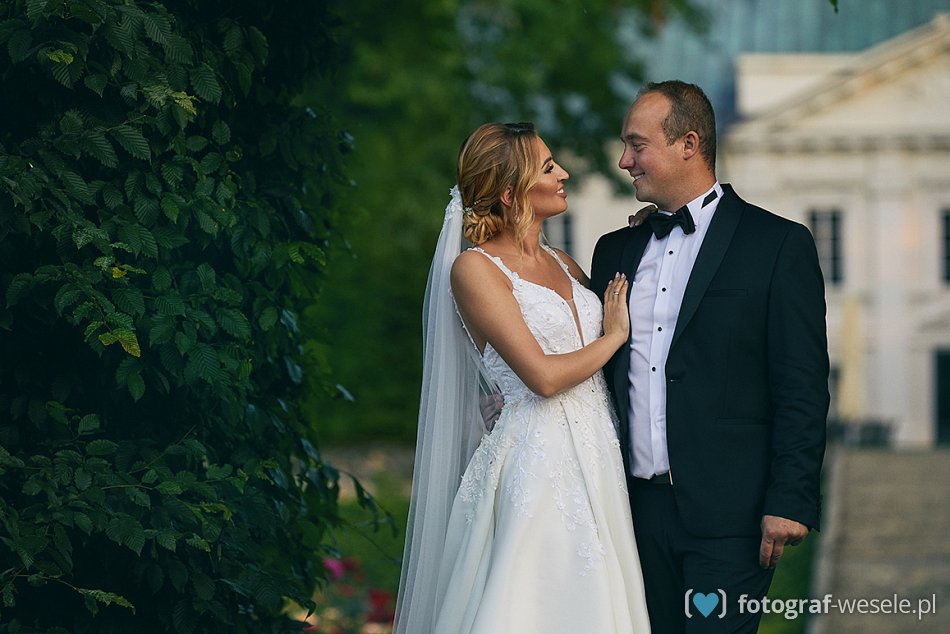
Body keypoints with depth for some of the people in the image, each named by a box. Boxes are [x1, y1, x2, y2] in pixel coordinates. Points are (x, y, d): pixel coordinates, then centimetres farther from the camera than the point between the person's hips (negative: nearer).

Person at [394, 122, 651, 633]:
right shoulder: (475, 269, -7)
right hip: (537, 469, -7)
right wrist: (614, 336, -1)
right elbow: (544, 376, -15)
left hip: (597, 465, 7)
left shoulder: (561, 263, 15)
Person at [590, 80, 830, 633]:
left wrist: (790, 501, -13)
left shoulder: (779, 245, -2)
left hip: (727, 515, -5)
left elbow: (803, 389, -6)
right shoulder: (616, 251, 15)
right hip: (637, 508, 5)